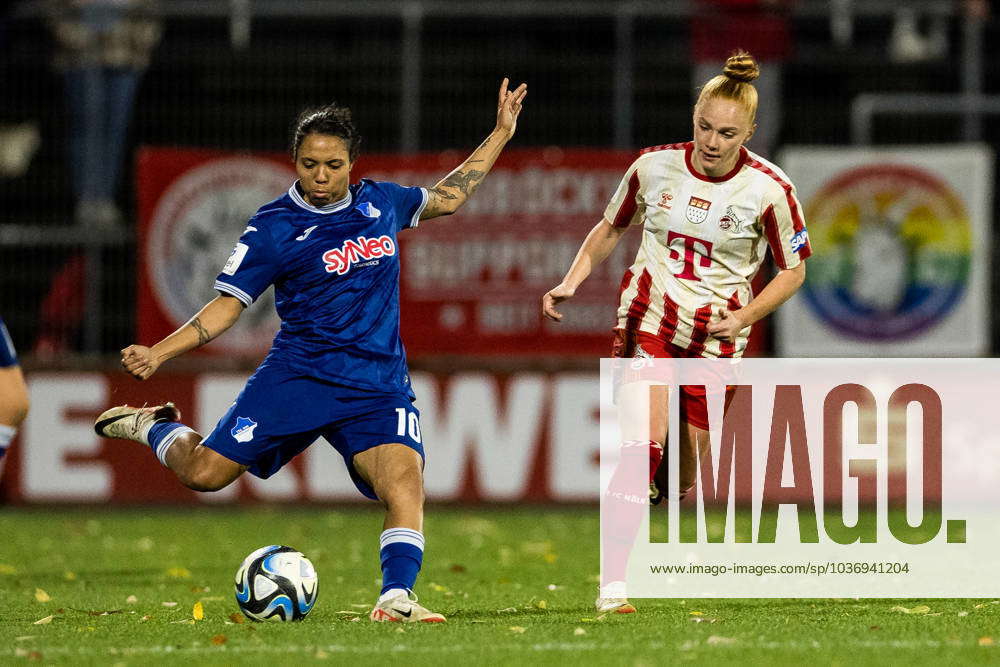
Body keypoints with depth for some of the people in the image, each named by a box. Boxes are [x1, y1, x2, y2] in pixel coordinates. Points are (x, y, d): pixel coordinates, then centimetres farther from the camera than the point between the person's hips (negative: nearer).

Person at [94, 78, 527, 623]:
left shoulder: (380, 203, 10)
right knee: (204, 473, -6)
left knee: (405, 482, -24)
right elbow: (227, 306, -2)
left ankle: (396, 599, -26)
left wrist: (501, 134, 27)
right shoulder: (272, 228, -3)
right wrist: (158, 352, -14)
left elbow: (447, 196, 28)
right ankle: (153, 426, 26)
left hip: (378, 387, 2)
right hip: (298, 375, -2)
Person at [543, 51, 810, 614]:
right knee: (642, 446, -21)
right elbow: (611, 229, 12)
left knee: (681, 477, 5)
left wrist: (742, 318, -12)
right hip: (649, 315, 0)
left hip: (716, 336, 0)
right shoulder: (655, 167, -6)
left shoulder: (769, 189, -11)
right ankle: (613, 584, -23)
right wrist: (572, 283, 0)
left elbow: (793, 271, 1)